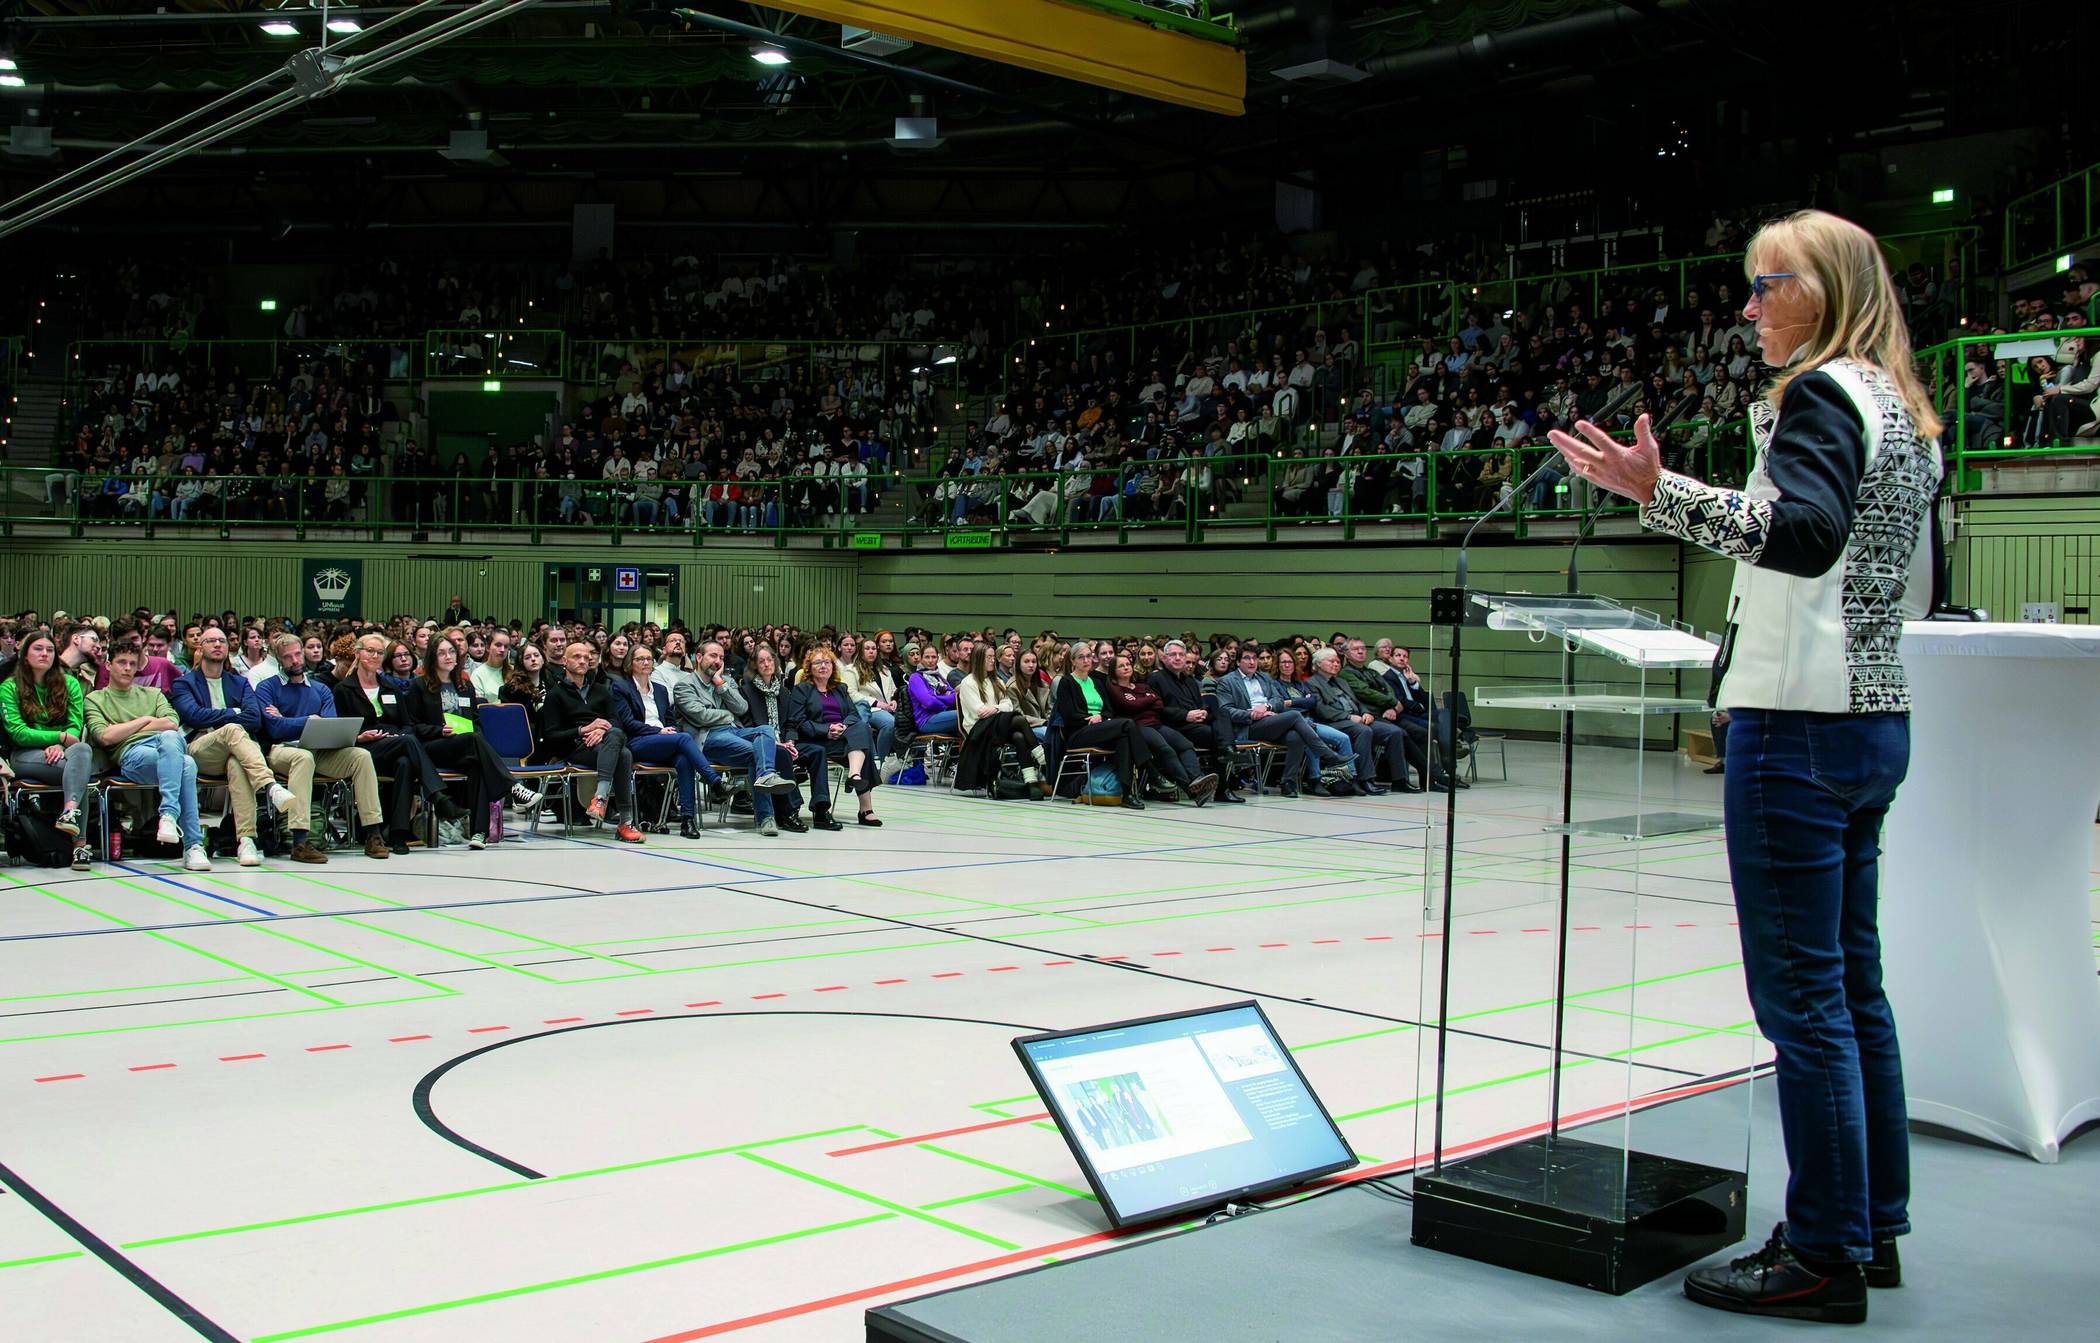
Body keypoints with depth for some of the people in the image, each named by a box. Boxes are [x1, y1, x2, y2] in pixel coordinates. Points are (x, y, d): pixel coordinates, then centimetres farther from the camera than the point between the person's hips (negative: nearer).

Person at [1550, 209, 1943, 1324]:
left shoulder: (1824, 394, -11)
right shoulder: (1902, 410, 16)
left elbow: (1803, 533, -30)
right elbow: (1918, 589, 22)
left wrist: (1657, 490, -40)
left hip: (1801, 724, -10)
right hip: (1875, 720, 10)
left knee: (1801, 993, -4)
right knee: (1853, 985, 16)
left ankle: (1825, 1257, 3)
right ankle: (1873, 1227, 26)